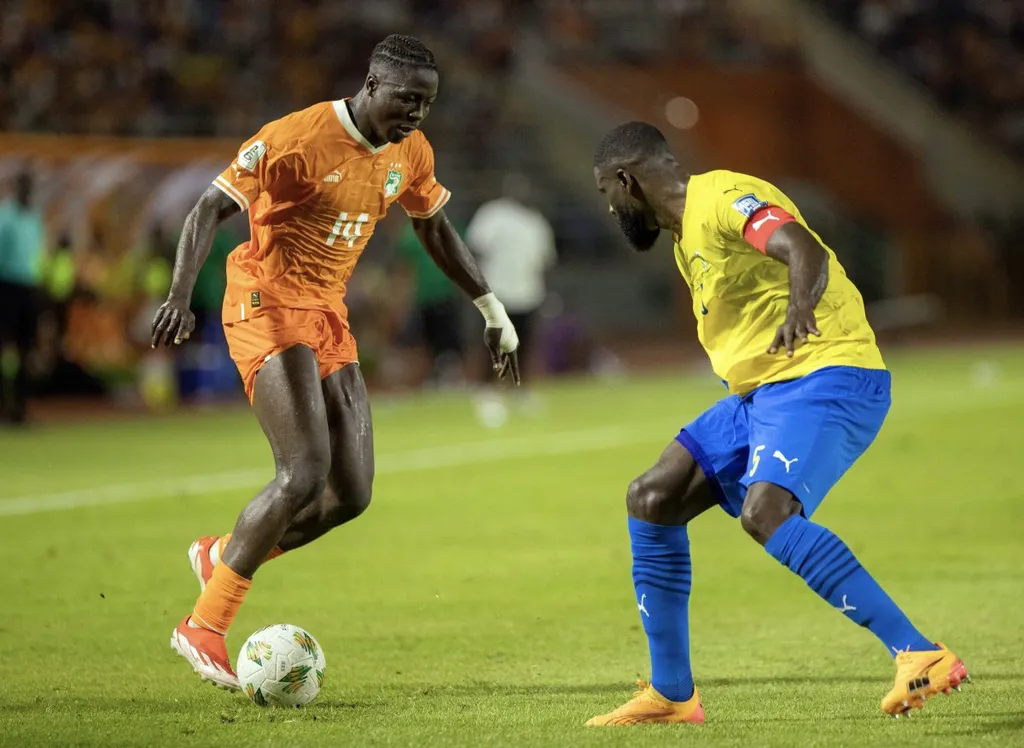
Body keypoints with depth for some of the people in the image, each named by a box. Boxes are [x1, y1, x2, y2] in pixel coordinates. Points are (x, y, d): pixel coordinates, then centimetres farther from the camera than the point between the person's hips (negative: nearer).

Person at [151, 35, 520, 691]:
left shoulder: (409, 152, 5)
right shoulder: (297, 138, -18)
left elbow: (434, 227, 23)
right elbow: (211, 208, -18)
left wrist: (492, 309, 22)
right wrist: (181, 295, -32)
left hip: (329, 315, 8)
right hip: (268, 307, -8)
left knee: (352, 493, 0)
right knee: (306, 473, -22)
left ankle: (223, 557, 25)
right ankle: (204, 628, -12)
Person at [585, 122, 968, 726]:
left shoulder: (723, 197, -11)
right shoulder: (687, 237, 21)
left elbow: (806, 250, -29)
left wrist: (800, 307, -49)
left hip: (825, 379, -10)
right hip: (761, 393, 10)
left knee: (765, 513, -31)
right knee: (652, 499, 9)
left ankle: (921, 655, -34)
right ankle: (672, 694, 16)